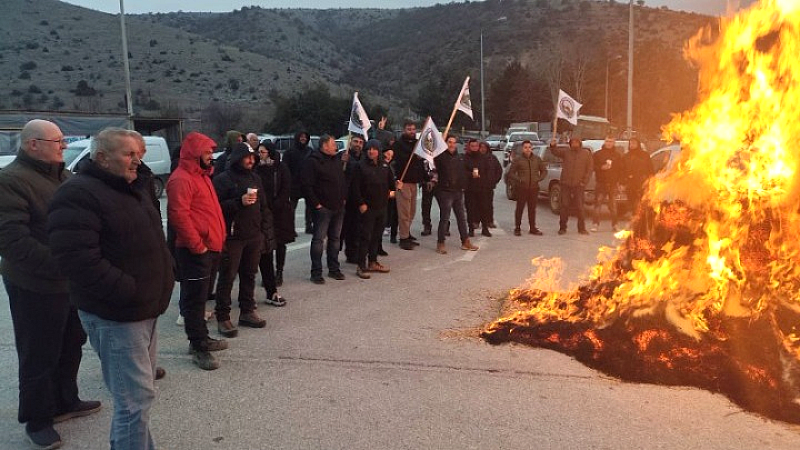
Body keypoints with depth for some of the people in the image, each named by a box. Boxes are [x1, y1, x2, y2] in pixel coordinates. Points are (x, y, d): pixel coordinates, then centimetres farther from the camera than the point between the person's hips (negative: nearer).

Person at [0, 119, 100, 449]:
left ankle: (65, 402, 38)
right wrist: (61, 264, -29)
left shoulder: (63, 177, 11)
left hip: (73, 282, 8)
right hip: (36, 288, -8)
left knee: (70, 348, 20)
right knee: (39, 357, 6)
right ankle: (37, 420, 23)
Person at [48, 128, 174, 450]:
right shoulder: (78, 194, -16)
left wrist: (164, 277, 11)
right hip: (116, 315, -10)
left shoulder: (133, 189, 14)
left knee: (137, 392, 21)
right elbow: (76, 258, -26)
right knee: (136, 399, -6)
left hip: (145, 308, 10)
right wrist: (129, 292, -23)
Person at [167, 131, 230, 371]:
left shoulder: (201, 175, 18)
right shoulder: (181, 179, -14)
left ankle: (201, 338, 29)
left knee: (201, 296, 18)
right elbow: (179, 216, -22)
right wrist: (197, 246, -19)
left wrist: (215, 242, 17)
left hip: (208, 247, 10)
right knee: (195, 298, -2)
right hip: (194, 251, -10)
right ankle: (198, 347, 5)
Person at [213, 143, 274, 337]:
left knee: (249, 275, 13)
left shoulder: (255, 179, 14)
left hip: (254, 236, 6)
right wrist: (240, 202, -23)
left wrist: (266, 232, 12)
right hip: (232, 237, -6)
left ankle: (247, 312, 25)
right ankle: (222, 318, 4)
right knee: (227, 277, -2)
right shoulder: (223, 180, -6)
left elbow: (264, 207, 18)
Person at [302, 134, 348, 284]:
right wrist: (316, 204, -16)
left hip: (338, 207, 8)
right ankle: (316, 273, 3)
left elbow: (343, 181, 23)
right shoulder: (313, 161, -10)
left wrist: (343, 198, 11)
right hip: (323, 208, -8)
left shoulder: (336, 161, 14)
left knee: (335, 238, 13)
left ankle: (334, 269, 23)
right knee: (319, 239, -3)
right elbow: (307, 185, -15)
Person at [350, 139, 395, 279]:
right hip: (367, 208, -6)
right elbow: (355, 187, -10)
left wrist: (392, 190, 8)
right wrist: (361, 203, -13)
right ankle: (361, 266, 0)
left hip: (382, 207, 6)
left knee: (377, 236, 12)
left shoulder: (384, 165, 8)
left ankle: (373, 262, 24)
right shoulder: (361, 166, -8)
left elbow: (390, 181, 23)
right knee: (366, 236, -5)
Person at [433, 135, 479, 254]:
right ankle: (440, 244, 4)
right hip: (445, 191, -7)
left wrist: (463, 185, 14)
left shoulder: (459, 157, 14)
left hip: (458, 191, 7)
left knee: (462, 217, 12)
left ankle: (465, 242, 21)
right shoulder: (441, 156, -5)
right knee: (444, 218, -5)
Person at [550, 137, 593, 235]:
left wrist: (584, 182, -4)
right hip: (565, 184, 1)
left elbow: (589, 169, 4)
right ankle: (562, 228, 10)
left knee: (579, 207, 3)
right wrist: (553, 146, -22)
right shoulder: (566, 152, 7)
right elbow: (555, 152, 0)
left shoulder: (586, 154, 5)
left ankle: (582, 228, 12)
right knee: (564, 206, 3)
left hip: (578, 185, -1)